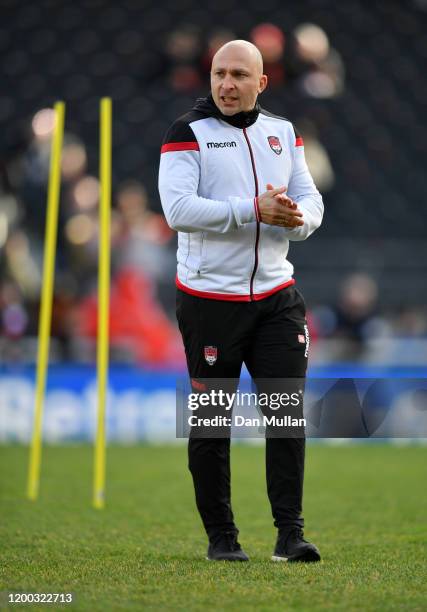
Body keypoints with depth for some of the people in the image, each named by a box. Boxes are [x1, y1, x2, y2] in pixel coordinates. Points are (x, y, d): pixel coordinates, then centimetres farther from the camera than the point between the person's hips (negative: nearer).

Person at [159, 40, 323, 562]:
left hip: (276, 297, 4)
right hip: (209, 299, -4)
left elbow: (311, 201, 9)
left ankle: (290, 533, -1)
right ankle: (220, 536, 12)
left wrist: (297, 217, -15)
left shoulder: (283, 132, 12)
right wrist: (254, 211, -22)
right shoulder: (188, 133, -5)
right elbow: (178, 209, -18)